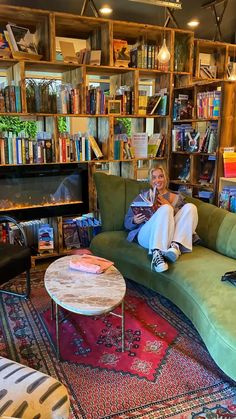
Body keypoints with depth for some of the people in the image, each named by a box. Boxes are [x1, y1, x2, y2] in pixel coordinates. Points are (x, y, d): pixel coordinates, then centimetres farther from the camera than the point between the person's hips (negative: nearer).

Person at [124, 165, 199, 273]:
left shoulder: (177, 197, 25)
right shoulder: (143, 196, 22)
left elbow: (183, 219, 11)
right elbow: (127, 223, 18)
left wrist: (170, 207, -4)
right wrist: (134, 221, -6)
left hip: (171, 234, 2)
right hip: (147, 235, -2)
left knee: (190, 207, -20)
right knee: (165, 209, -30)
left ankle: (176, 246, -39)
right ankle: (157, 253, -46)